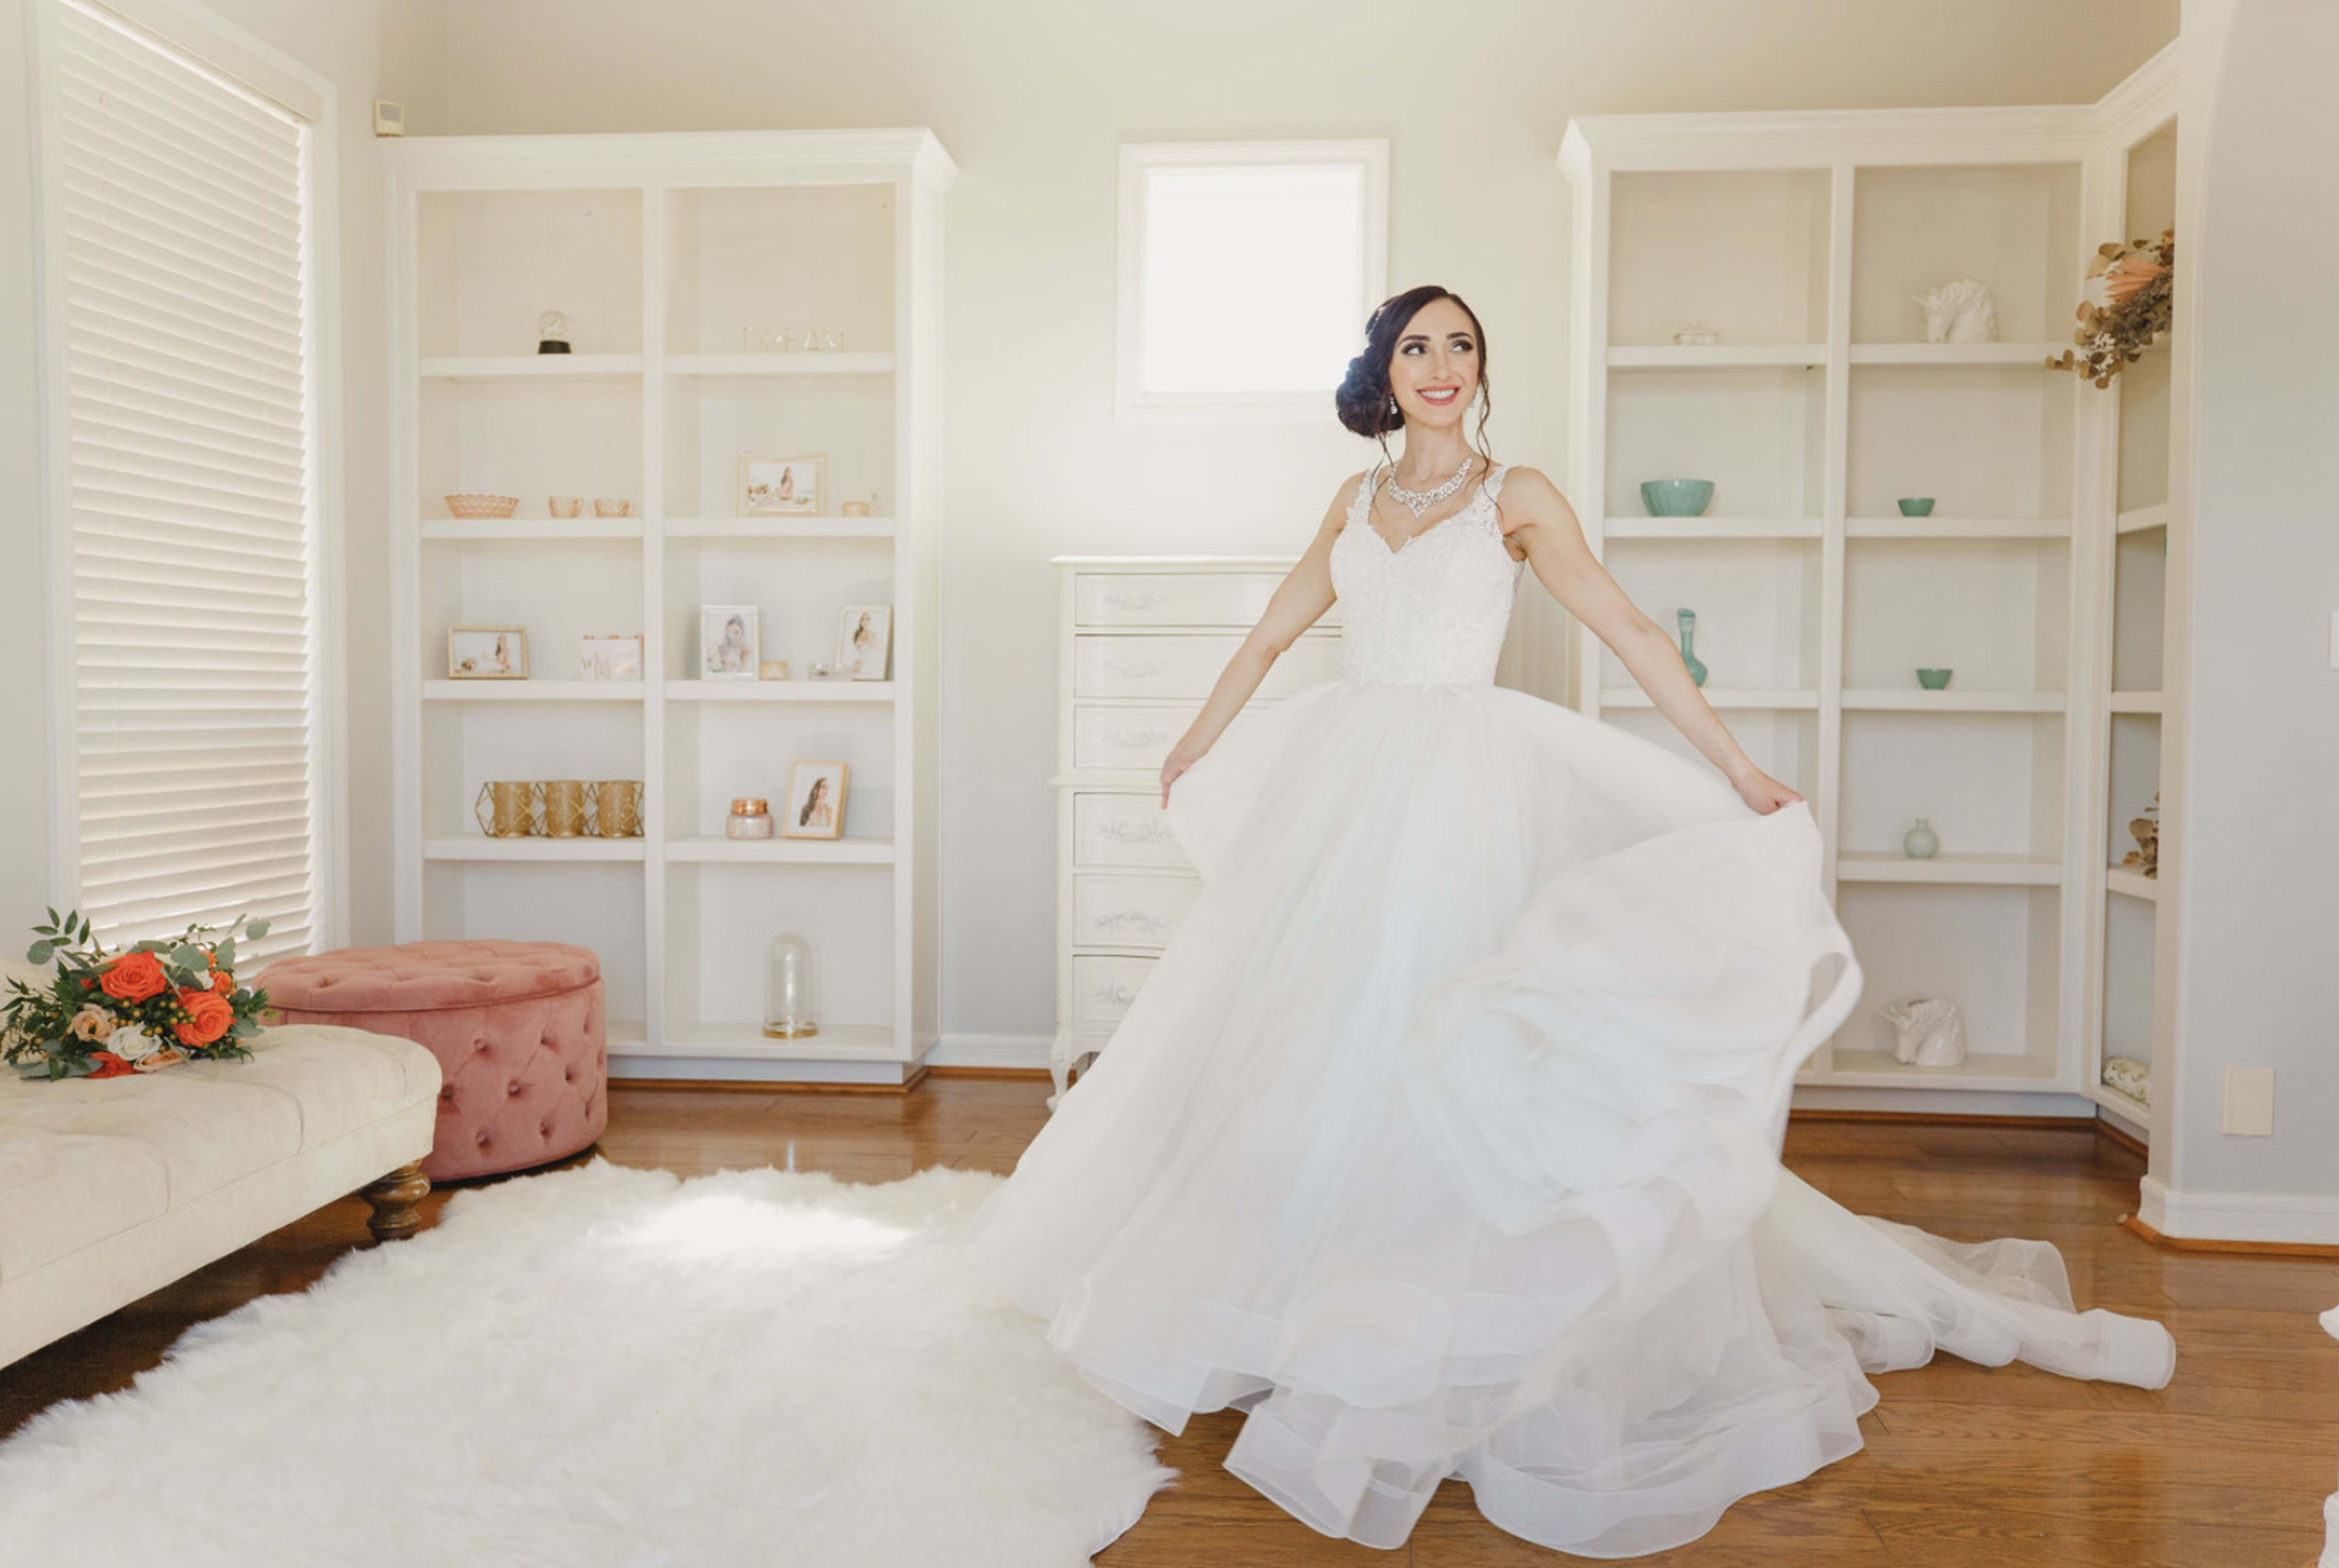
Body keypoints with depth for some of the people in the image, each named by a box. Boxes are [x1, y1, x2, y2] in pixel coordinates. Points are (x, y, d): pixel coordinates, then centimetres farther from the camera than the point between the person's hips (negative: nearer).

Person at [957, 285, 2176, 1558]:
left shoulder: (1515, 496, 2)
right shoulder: (1357, 500, 14)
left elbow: (1630, 632, -3)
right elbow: (1270, 636, 22)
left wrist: (1736, 768, -8)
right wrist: (1191, 752, 28)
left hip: (1455, 789, -4)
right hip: (1337, 784, 4)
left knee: (1427, 1045, -5)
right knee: (1306, 1037, 9)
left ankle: (1419, 1332, 8)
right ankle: (1281, 1292, 26)